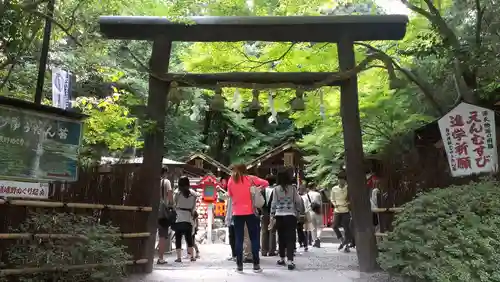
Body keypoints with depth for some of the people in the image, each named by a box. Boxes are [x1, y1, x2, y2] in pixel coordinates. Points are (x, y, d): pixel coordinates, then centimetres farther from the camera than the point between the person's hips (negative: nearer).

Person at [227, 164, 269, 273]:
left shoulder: (231, 181, 5)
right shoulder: (250, 178, 0)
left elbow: (230, 194, 14)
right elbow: (266, 183, 0)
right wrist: (257, 188, 12)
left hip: (237, 213, 2)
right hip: (250, 212, -2)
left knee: (238, 239, 6)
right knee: (254, 238, 5)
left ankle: (239, 265, 7)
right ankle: (256, 265, 6)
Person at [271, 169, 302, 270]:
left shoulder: (276, 189, -1)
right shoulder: (292, 188, 0)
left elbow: (274, 203, 0)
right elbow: (298, 201, 2)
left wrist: (272, 216, 7)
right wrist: (297, 211, 17)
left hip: (279, 216, 1)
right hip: (290, 215, -1)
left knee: (281, 238, 13)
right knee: (290, 238, -1)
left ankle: (282, 259, 23)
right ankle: (289, 261, -9)